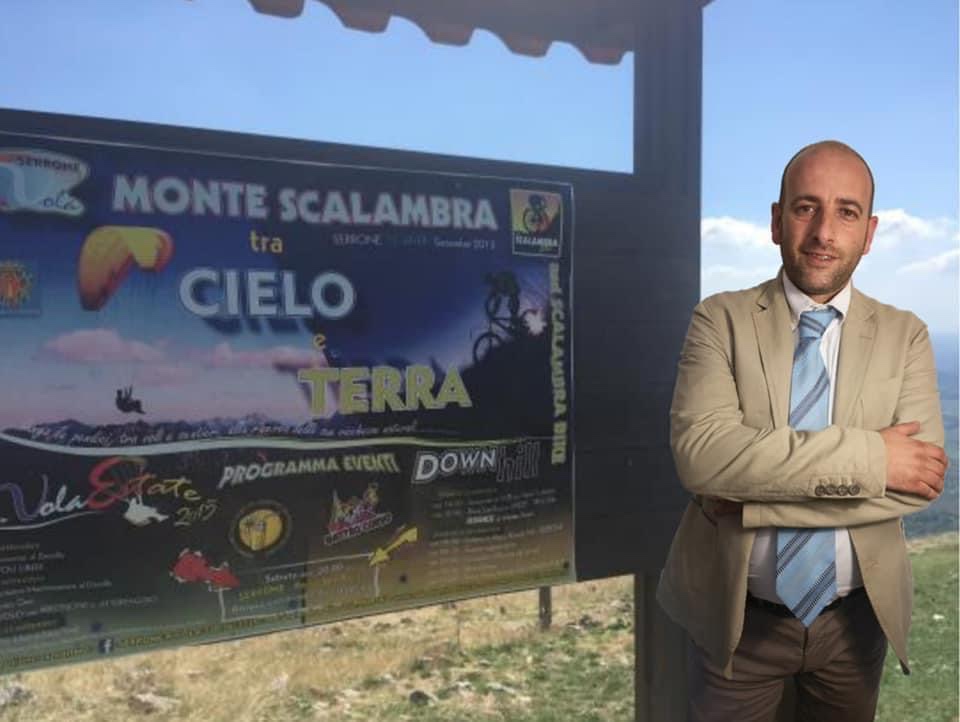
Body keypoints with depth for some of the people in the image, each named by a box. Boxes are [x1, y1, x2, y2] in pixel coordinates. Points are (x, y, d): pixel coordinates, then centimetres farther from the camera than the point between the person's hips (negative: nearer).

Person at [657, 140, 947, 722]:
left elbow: (922, 478, -14)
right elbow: (701, 452, -23)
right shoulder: (721, 321, -9)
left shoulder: (905, 335, -2)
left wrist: (754, 498, -22)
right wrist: (867, 456, -24)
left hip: (856, 620, 3)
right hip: (737, 618, -2)